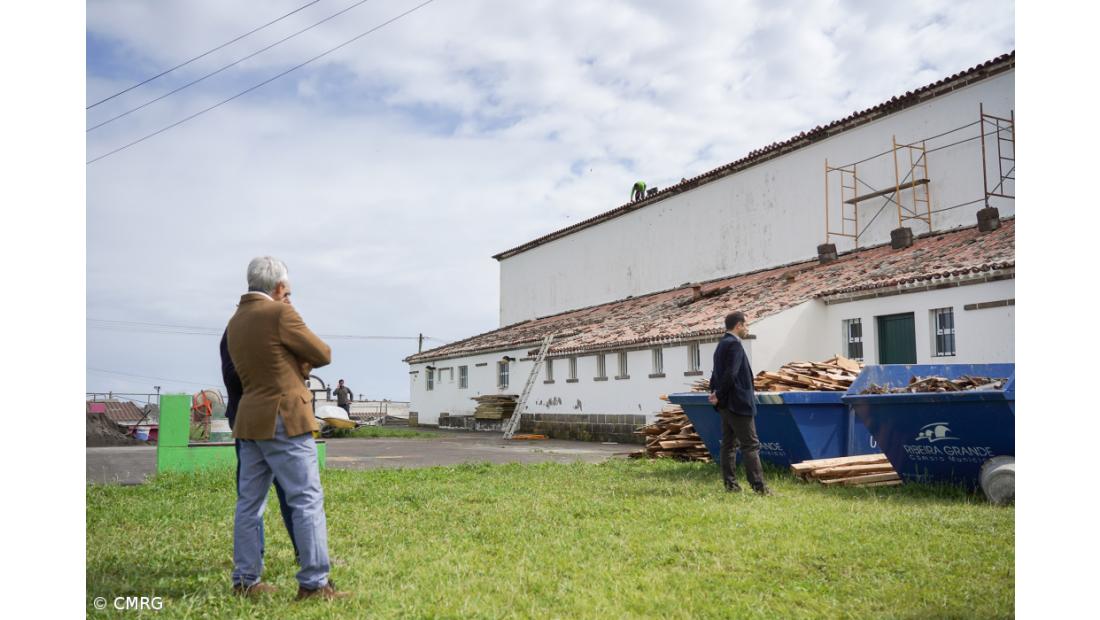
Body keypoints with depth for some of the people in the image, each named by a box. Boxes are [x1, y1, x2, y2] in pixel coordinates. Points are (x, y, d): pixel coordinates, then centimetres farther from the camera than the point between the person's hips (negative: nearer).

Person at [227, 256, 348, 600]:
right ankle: (313, 583, -4)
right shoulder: (280, 313, -12)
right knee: (308, 500, -5)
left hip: (250, 421, 9)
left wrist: (299, 364, 14)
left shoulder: (235, 322, 13)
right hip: (284, 421, -8)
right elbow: (323, 355, -5)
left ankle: (246, 580, 16)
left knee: (249, 501, 11)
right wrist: (305, 355, 14)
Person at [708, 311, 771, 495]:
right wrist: (719, 396, -13)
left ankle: (730, 483, 12)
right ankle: (759, 486, -8)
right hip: (738, 403, -10)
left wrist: (715, 393, 3)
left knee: (729, 444, 9)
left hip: (725, 404, 10)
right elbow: (731, 374, -22)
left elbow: (716, 373, 15)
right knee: (751, 445, -8)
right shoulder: (734, 344, -14)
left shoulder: (721, 344, 16)